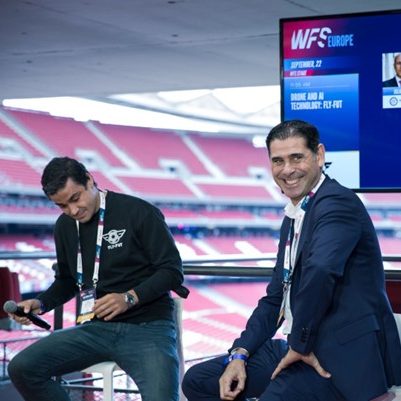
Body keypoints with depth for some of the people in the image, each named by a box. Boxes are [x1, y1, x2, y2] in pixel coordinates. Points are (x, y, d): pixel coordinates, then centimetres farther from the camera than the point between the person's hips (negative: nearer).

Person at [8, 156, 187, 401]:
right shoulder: (65, 226, 11)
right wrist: (41, 304, 5)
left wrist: (130, 298, -21)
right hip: (97, 328, 5)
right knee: (22, 368, -16)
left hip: (148, 326, -5)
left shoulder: (140, 213, -7)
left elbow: (172, 271, -7)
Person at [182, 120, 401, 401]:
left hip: (339, 358, -9)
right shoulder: (293, 216, 17)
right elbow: (276, 298, 19)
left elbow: (320, 270, -33)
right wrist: (239, 354, 5)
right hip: (293, 346, 10)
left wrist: (300, 345, -22)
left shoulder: (337, 203, -14)